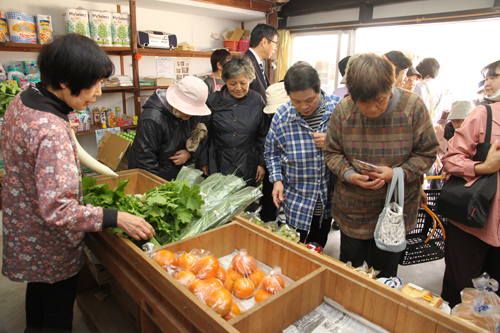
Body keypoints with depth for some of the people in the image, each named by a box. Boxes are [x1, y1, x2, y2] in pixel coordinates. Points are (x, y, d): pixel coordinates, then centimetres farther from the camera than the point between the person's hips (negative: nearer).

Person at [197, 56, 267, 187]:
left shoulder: (257, 101, 1)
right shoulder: (213, 101, 0)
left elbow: (263, 136, 5)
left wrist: (262, 164, 2)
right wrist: (203, 162, 4)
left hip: (248, 168, 0)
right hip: (218, 167, 0)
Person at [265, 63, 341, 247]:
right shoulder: (282, 116, -11)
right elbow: (271, 152, 4)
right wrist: (277, 180, -8)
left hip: (329, 200, 1)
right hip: (297, 204, -1)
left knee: (318, 249, 23)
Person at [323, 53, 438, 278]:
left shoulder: (413, 107, -13)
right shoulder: (343, 110, -12)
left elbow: (427, 153, -5)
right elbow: (332, 152, -2)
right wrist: (350, 175, -20)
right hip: (352, 210, 1)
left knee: (384, 274, 18)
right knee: (348, 270, 20)